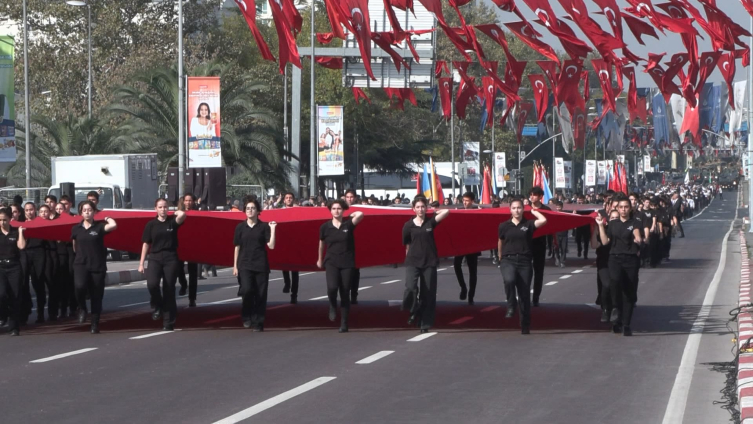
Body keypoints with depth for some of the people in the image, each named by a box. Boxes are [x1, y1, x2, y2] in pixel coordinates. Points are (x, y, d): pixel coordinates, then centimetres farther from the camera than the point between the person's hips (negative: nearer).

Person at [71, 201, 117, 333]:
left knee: (96, 296, 4)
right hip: (81, 264, 0)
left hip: (98, 265, 0)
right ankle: (82, 309, 0)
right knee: (80, 286, -28)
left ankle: (95, 324, 16)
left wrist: (107, 218, -3)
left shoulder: (99, 226, -1)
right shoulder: (76, 228, 7)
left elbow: (113, 225, -21)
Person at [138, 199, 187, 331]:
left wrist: (176, 212, 0)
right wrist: (141, 263, 6)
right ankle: (157, 305, 5)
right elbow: (146, 244, 8)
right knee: (152, 283, -25)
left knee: (169, 290, 1)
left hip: (171, 259, 0)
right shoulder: (151, 225, 5)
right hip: (155, 258, 0)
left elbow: (182, 215, -22)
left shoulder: (172, 221, 1)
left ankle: (168, 323, 9)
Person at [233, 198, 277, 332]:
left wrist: (272, 229, -12)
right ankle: (247, 317, 3)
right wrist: (235, 266, 6)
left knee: (260, 295, -1)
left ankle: (258, 323, 10)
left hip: (261, 265, 0)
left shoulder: (264, 226, 2)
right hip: (245, 265, 0)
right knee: (247, 290, -19)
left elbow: (271, 245, -4)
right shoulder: (240, 227, 5)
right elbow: (237, 247, 8)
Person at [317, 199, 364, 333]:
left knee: (345, 294, 3)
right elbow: (322, 244, 16)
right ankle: (333, 306, 9)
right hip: (331, 262, 0)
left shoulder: (348, 224, -3)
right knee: (332, 287, -24)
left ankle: (344, 324, 12)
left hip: (347, 263, 0)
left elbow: (360, 214, -22)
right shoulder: (325, 227, 0)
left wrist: (352, 215, -2)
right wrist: (320, 259, 27)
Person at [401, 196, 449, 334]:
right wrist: (410, 257, 9)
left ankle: (425, 324, 10)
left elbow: (446, 211, -4)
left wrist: (433, 211, 9)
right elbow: (407, 245, 9)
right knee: (410, 288, -23)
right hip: (412, 262, -1)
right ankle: (414, 311, 4)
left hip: (429, 262, 1)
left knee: (428, 294, 1)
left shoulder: (430, 222, 4)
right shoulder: (408, 225, 3)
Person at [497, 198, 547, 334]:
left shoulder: (528, 224, 2)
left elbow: (543, 220, -15)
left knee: (524, 294, 3)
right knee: (509, 280, -34)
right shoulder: (504, 226, 4)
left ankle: (525, 326, 14)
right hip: (508, 260, -1)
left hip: (524, 261, 1)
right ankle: (511, 306, -9)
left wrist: (534, 212, 1)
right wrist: (501, 257, 24)